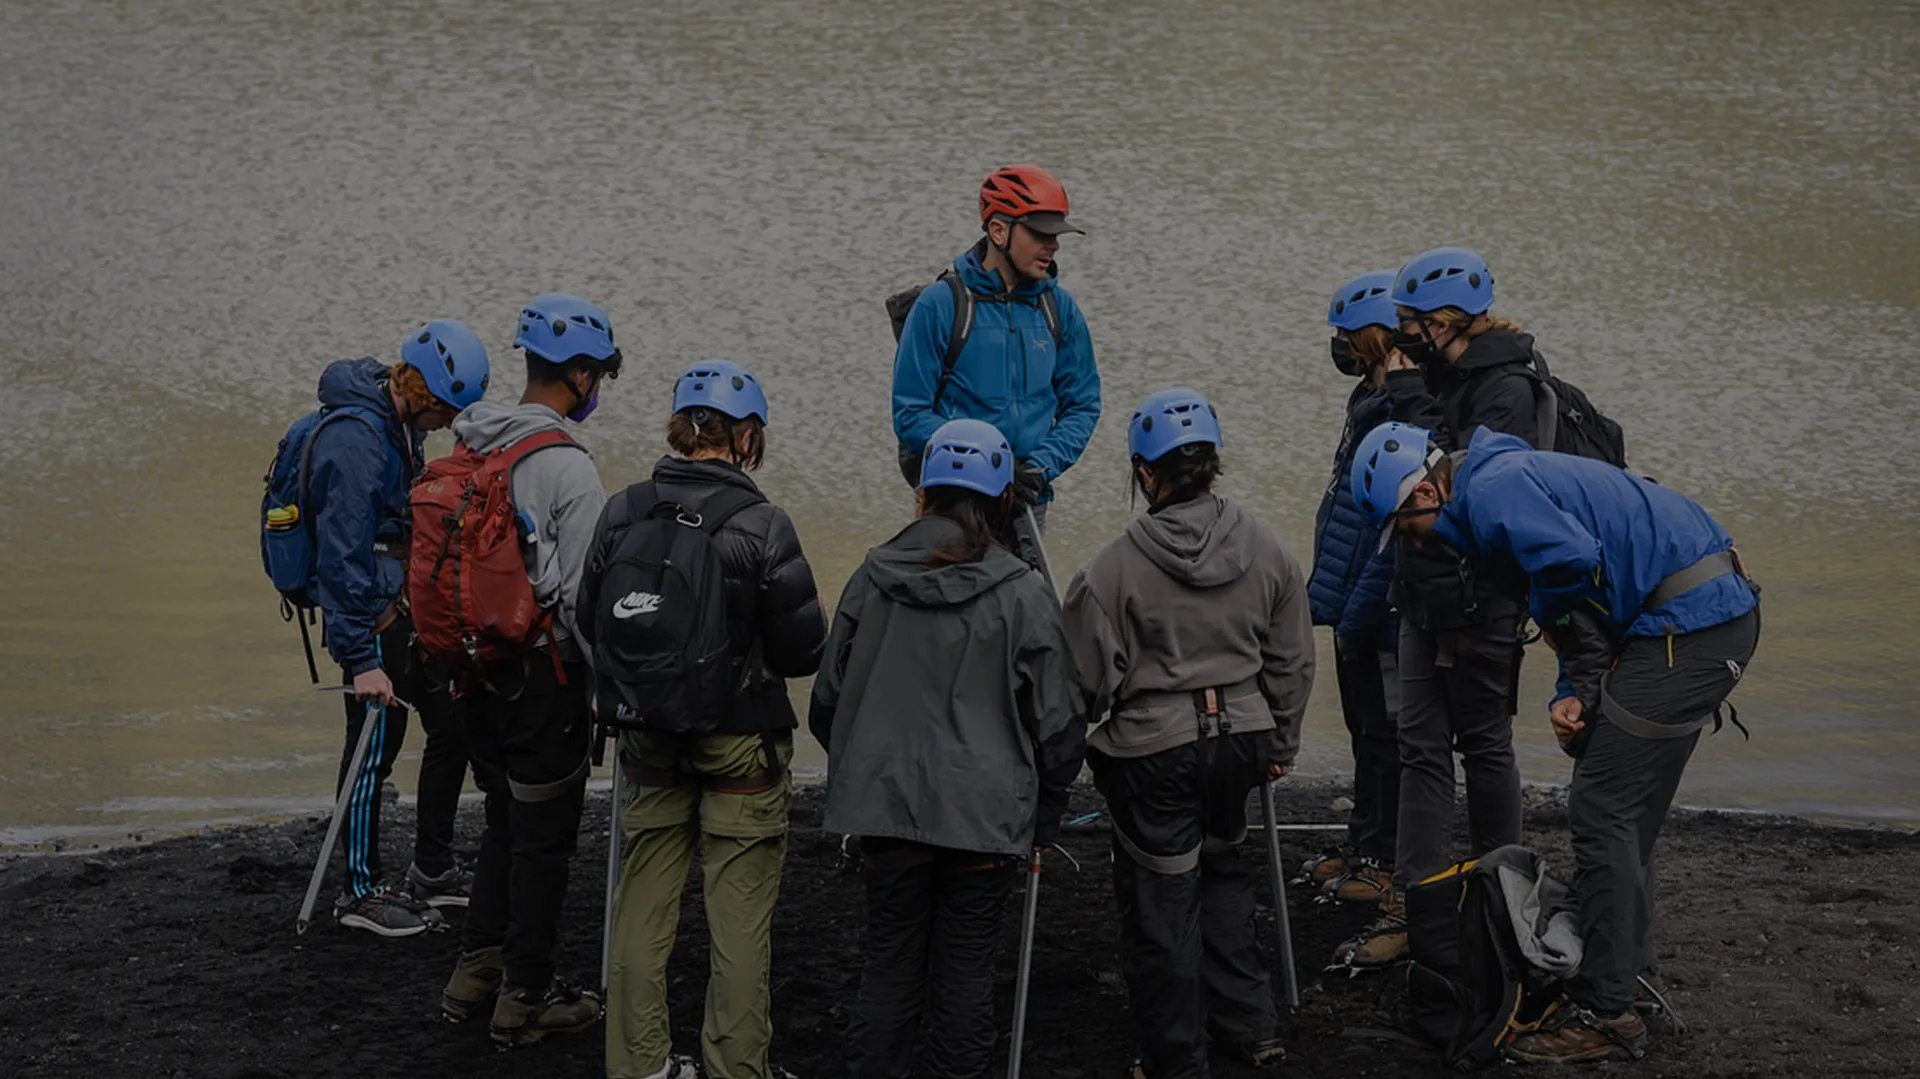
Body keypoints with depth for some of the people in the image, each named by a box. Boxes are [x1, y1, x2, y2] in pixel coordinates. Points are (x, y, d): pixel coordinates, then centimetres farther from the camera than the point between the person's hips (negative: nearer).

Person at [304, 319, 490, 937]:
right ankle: (361, 894, 8)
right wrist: (362, 659, -26)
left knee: (452, 724, 14)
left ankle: (433, 872, 26)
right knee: (376, 747, -3)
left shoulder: (399, 423, 8)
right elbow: (342, 556, -26)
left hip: (406, 607, 10)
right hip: (372, 615, -10)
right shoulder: (354, 439, -24)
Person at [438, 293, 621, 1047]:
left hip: (477, 667, 7)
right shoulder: (566, 467, -19)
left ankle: (476, 971, 28)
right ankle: (526, 998, 13)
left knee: (505, 819, 23)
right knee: (544, 836, 5)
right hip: (543, 675, -7)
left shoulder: (468, 451, 4)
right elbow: (584, 595, -18)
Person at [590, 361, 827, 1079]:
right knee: (740, 914, 5)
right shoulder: (761, 526, -17)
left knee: (643, 906, 13)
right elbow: (805, 649, -12)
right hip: (743, 743, -4)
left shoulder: (621, 515, -5)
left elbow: (589, 624, 6)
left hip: (651, 744, 4)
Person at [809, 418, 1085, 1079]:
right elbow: (1058, 722, -4)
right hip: (983, 815, -2)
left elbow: (829, 697, 9)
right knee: (964, 973, 6)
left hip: (884, 805, 2)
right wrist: (1042, 819, 8)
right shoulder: (1021, 595, -7)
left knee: (889, 966, 10)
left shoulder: (871, 579, 1)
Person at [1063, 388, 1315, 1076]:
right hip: (1241, 736, 5)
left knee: (1162, 902, 7)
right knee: (1224, 870, 26)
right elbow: (1293, 662, 8)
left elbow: (1091, 680, -11)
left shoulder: (1116, 568, -17)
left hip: (1154, 746, -5)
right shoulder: (1265, 550, -2)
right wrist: (1282, 742, 21)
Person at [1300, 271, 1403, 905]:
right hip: (1355, 604, 10)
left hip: (1382, 613, -10)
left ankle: (1391, 862, 6)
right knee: (1366, 731, 18)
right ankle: (1364, 847, 28)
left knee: (1385, 735, -1)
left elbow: (1398, 525, -24)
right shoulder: (1373, 401, 10)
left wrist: (1357, 615, -23)